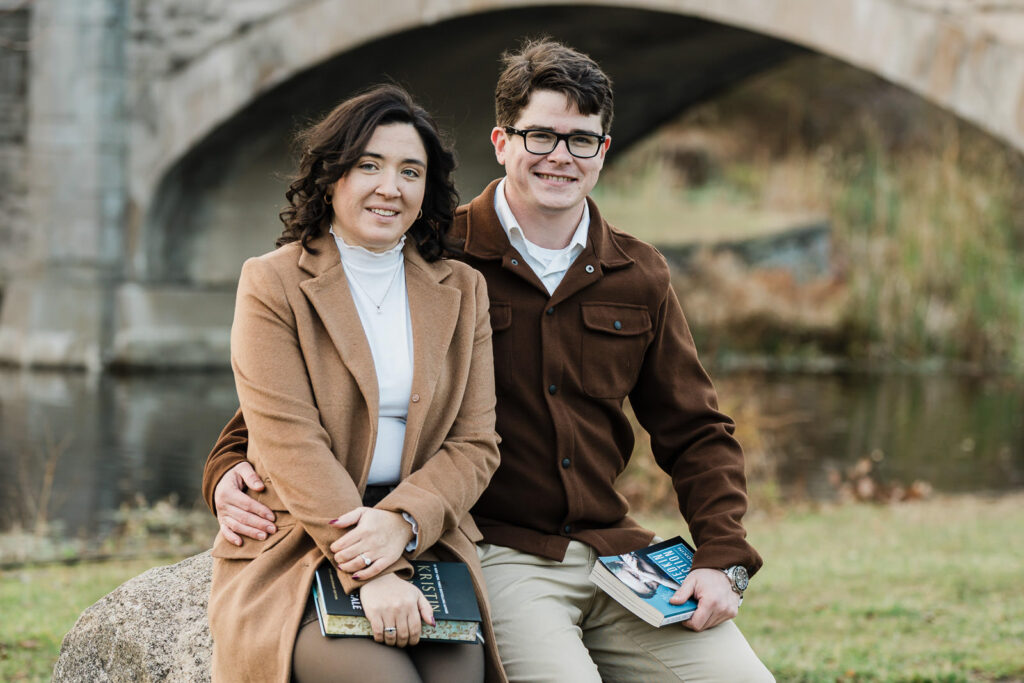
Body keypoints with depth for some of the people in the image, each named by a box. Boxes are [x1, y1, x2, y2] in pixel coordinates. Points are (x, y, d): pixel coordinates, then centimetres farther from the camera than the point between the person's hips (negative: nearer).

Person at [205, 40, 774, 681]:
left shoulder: (640, 277, 12)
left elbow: (697, 434, 17)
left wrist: (723, 560, 3)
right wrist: (232, 466, -17)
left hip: (614, 551, 5)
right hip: (493, 553, -5)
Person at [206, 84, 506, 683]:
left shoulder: (461, 291, 13)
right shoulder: (272, 284, 1)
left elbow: (476, 444, 6)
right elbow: (291, 444, -10)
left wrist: (401, 521, -15)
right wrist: (368, 575, -21)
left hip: (423, 542, 3)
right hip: (297, 555, -3)